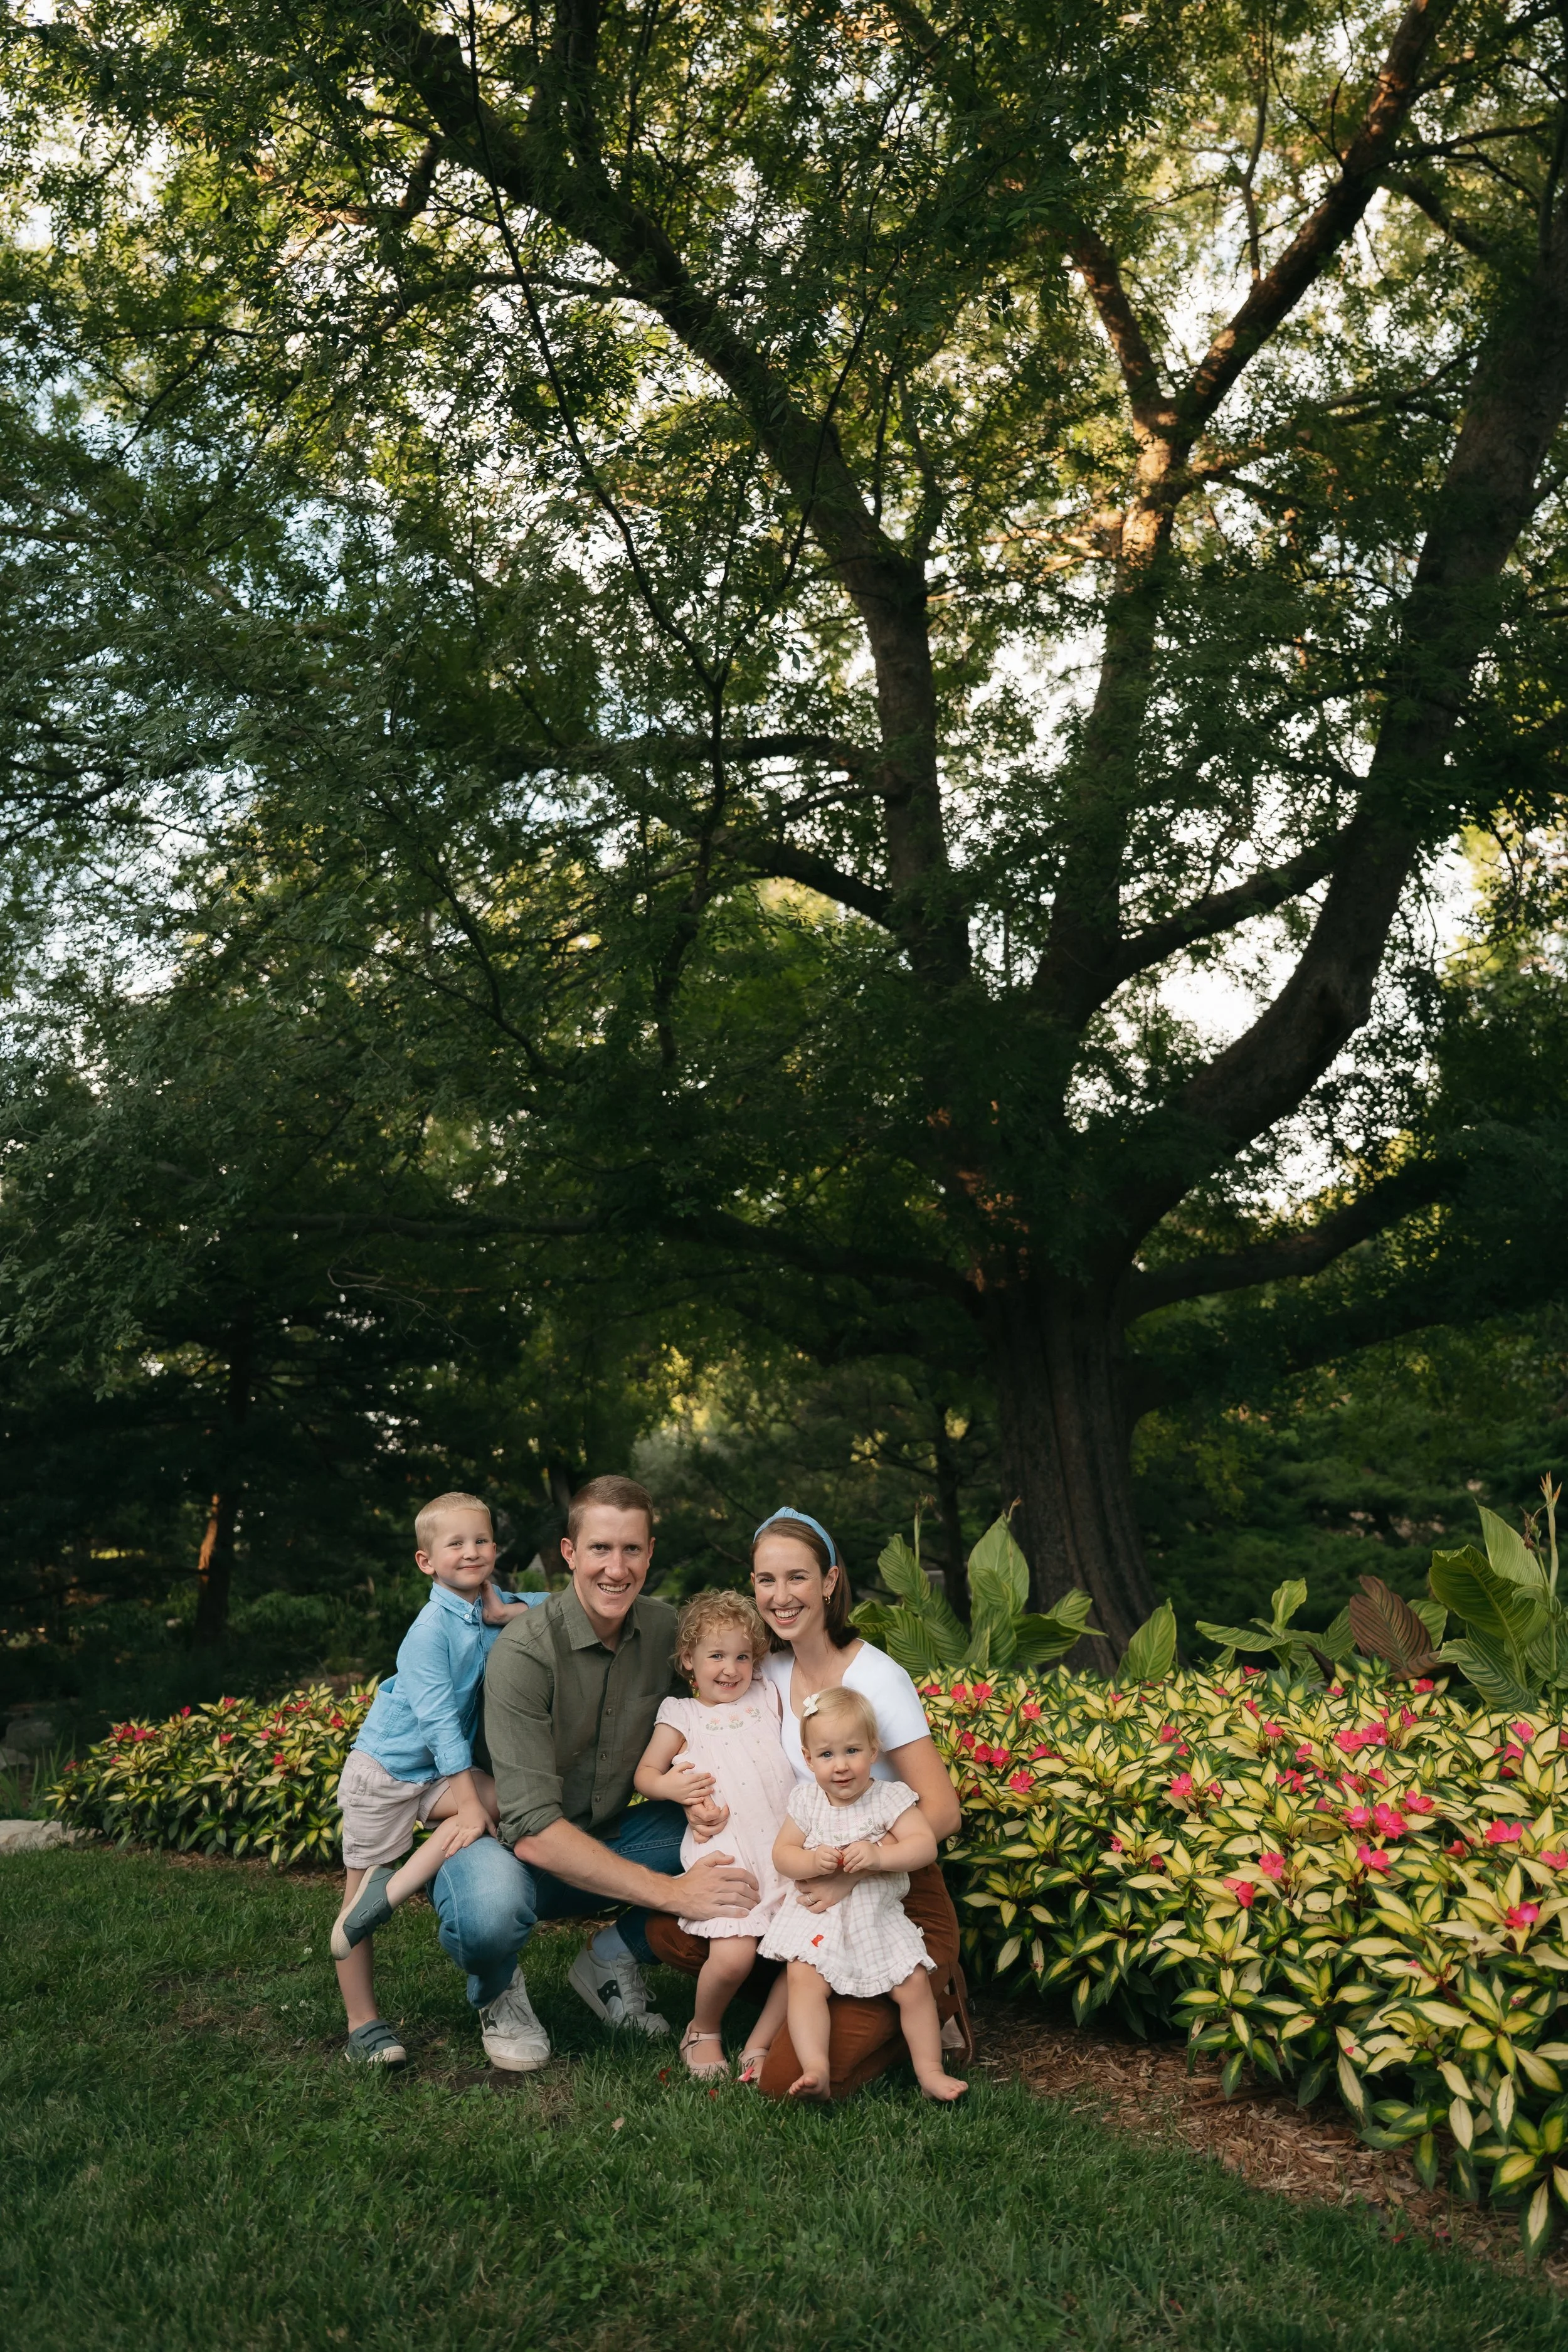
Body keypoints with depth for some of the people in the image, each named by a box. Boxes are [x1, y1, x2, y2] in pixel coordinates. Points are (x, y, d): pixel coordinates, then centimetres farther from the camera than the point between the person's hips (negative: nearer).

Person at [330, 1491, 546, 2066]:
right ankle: (363, 2025, 17)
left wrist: (509, 1611, -14)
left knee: (503, 1802, -21)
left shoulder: (492, 1605, -3)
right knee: (358, 1897, 2)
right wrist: (467, 1801, -27)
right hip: (384, 1768, -6)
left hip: (439, 1770, 6)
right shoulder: (433, 1628, -22)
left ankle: (390, 1890, -13)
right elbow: (438, 1719, -25)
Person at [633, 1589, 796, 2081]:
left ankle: (759, 2045, 11)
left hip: (784, 1848, 3)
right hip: (722, 1852, -3)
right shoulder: (681, 1716, 9)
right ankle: (703, 2031, 14)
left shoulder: (769, 1699, 16)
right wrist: (673, 1788, -8)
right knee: (733, 1955, -20)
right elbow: (645, 1773, 9)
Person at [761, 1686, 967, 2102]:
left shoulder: (890, 1798, -6)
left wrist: (878, 1855, -30)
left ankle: (929, 2070, 8)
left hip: (878, 1916, 0)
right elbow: (782, 1853, 1)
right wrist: (812, 1861, -20)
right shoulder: (806, 1799, 0)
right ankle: (816, 2070, -19)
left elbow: (925, 1846, -15)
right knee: (803, 1978, -21)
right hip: (818, 1916, 1)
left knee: (914, 1983, -9)